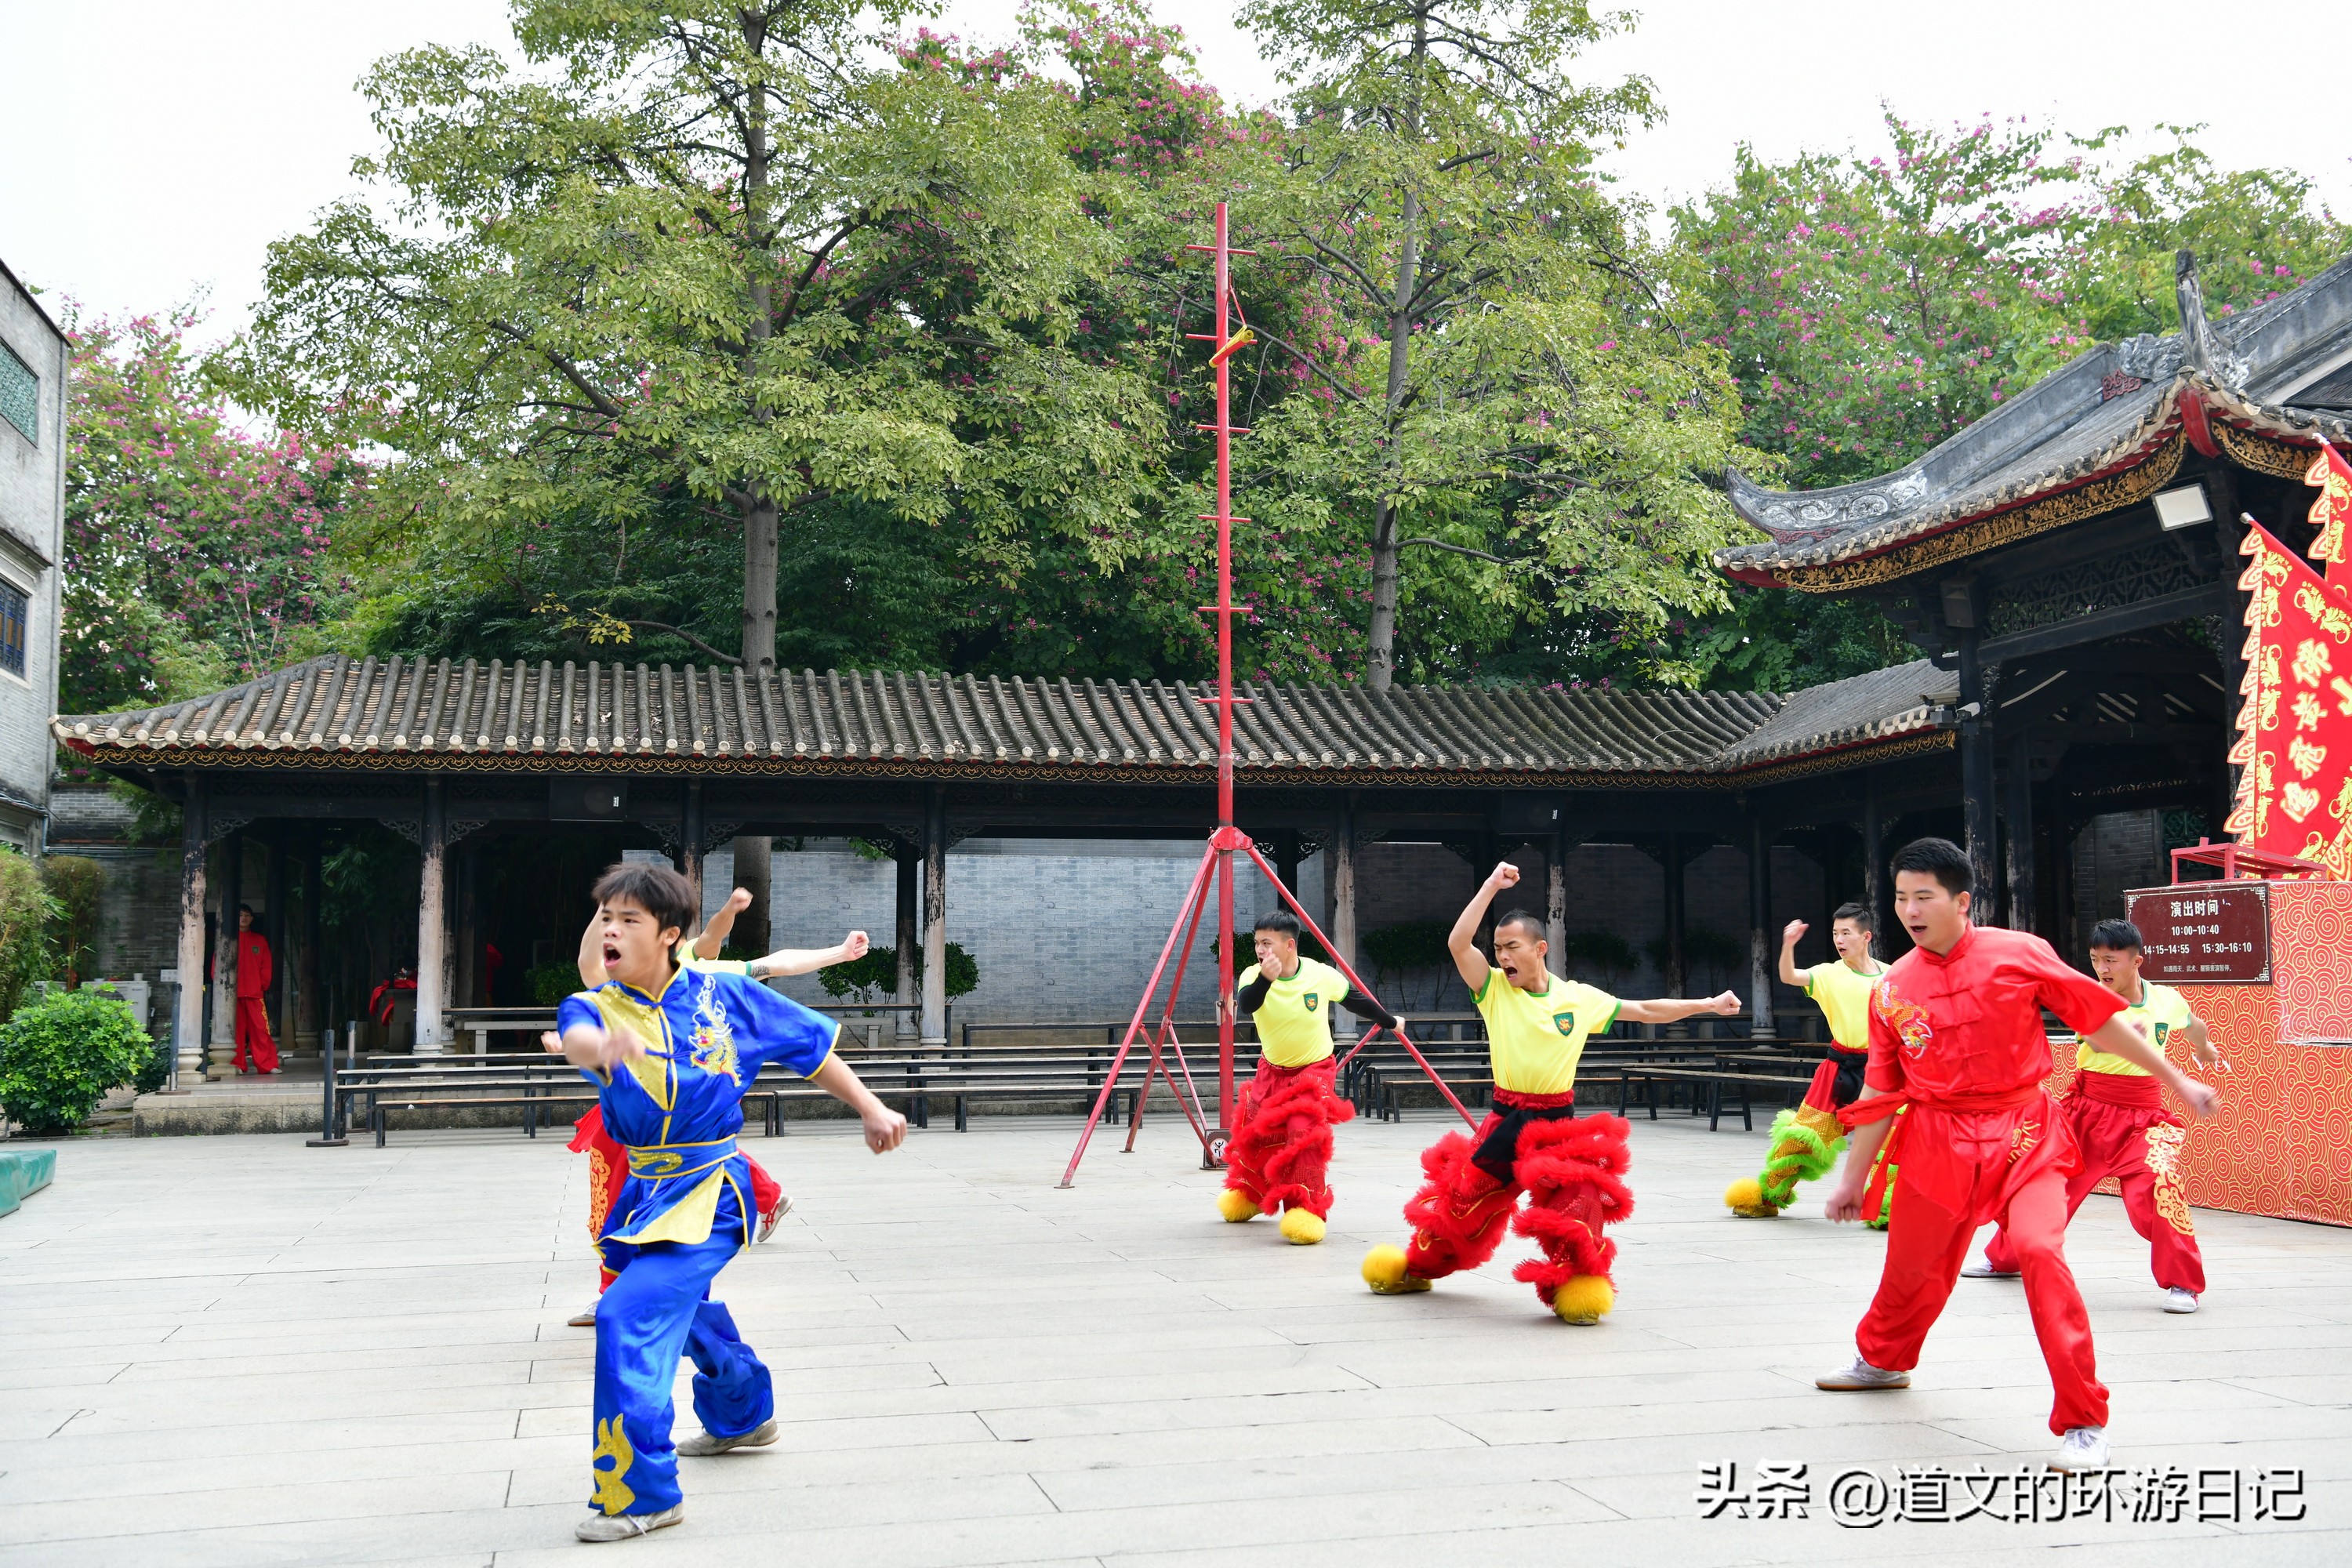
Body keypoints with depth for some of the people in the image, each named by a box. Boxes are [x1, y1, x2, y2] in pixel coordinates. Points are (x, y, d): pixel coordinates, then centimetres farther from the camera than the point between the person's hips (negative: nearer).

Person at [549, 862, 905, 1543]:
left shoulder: (723, 996, -10)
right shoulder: (595, 1005, -7)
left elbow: (808, 1045, 3)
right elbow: (578, 1038, -33)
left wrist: (871, 1109, 4)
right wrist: (599, 1043, -58)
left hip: (708, 1190, -6)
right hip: (645, 1187, 6)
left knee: (630, 1316, -21)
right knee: (680, 1307, 27)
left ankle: (642, 1496, -11)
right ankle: (742, 1416, 55)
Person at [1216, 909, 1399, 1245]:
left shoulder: (1321, 975, -18)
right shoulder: (1253, 976, -17)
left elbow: (1355, 1000, 1)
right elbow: (1245, 1004, -40)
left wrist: (1389, 1021, 15)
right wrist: (1265, 979, -59)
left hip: (1314, 1070, -3)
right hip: (1272, 1071, 3)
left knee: (1305, 1134, -26)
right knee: (1254, 1135, 14)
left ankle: (1306, 1209, -21)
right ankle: (1247, 1193, 43)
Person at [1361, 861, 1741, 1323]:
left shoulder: (1580, 998, -1)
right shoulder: (1494, 990, -4)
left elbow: (1646, 1011, 9)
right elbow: (1458, 943, -20)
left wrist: (1707, 1004, 9)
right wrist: (1492, 886, -21)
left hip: (1557, 1118, 0)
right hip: (1505, 1117, 0)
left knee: (1575, 1195, -20)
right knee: (1465, 1194, 7)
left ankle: (1579, 1283, -1)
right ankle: (1417, 1267, 30)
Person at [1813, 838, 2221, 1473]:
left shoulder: (2017, 954, -8)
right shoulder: (1891, 988, 0)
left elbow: (2098, 1017, 0)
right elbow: (1880, 1092, 9)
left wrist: (2176, 1081, 3)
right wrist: (1852, 1179, 13)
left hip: (2023, 1133, -3)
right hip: (1939, 1141, 3)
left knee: (2038, 1249, -24)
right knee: (1912, 1260, 15)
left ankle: (2084, 1422, -12)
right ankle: (1882, 1360, 48)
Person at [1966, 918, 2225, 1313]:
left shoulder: (2168, 999, -1)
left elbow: (2194, 1025, 25)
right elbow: (2096, 1040, -31)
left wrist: (2204, 1050, 45)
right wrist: (2127, 1034, -53)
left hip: (2142, 1115, 0)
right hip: (2088, 1108, 0)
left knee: (2157, 1184, -24)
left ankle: (2182, 1283, -9)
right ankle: (2005, 1259, 31)